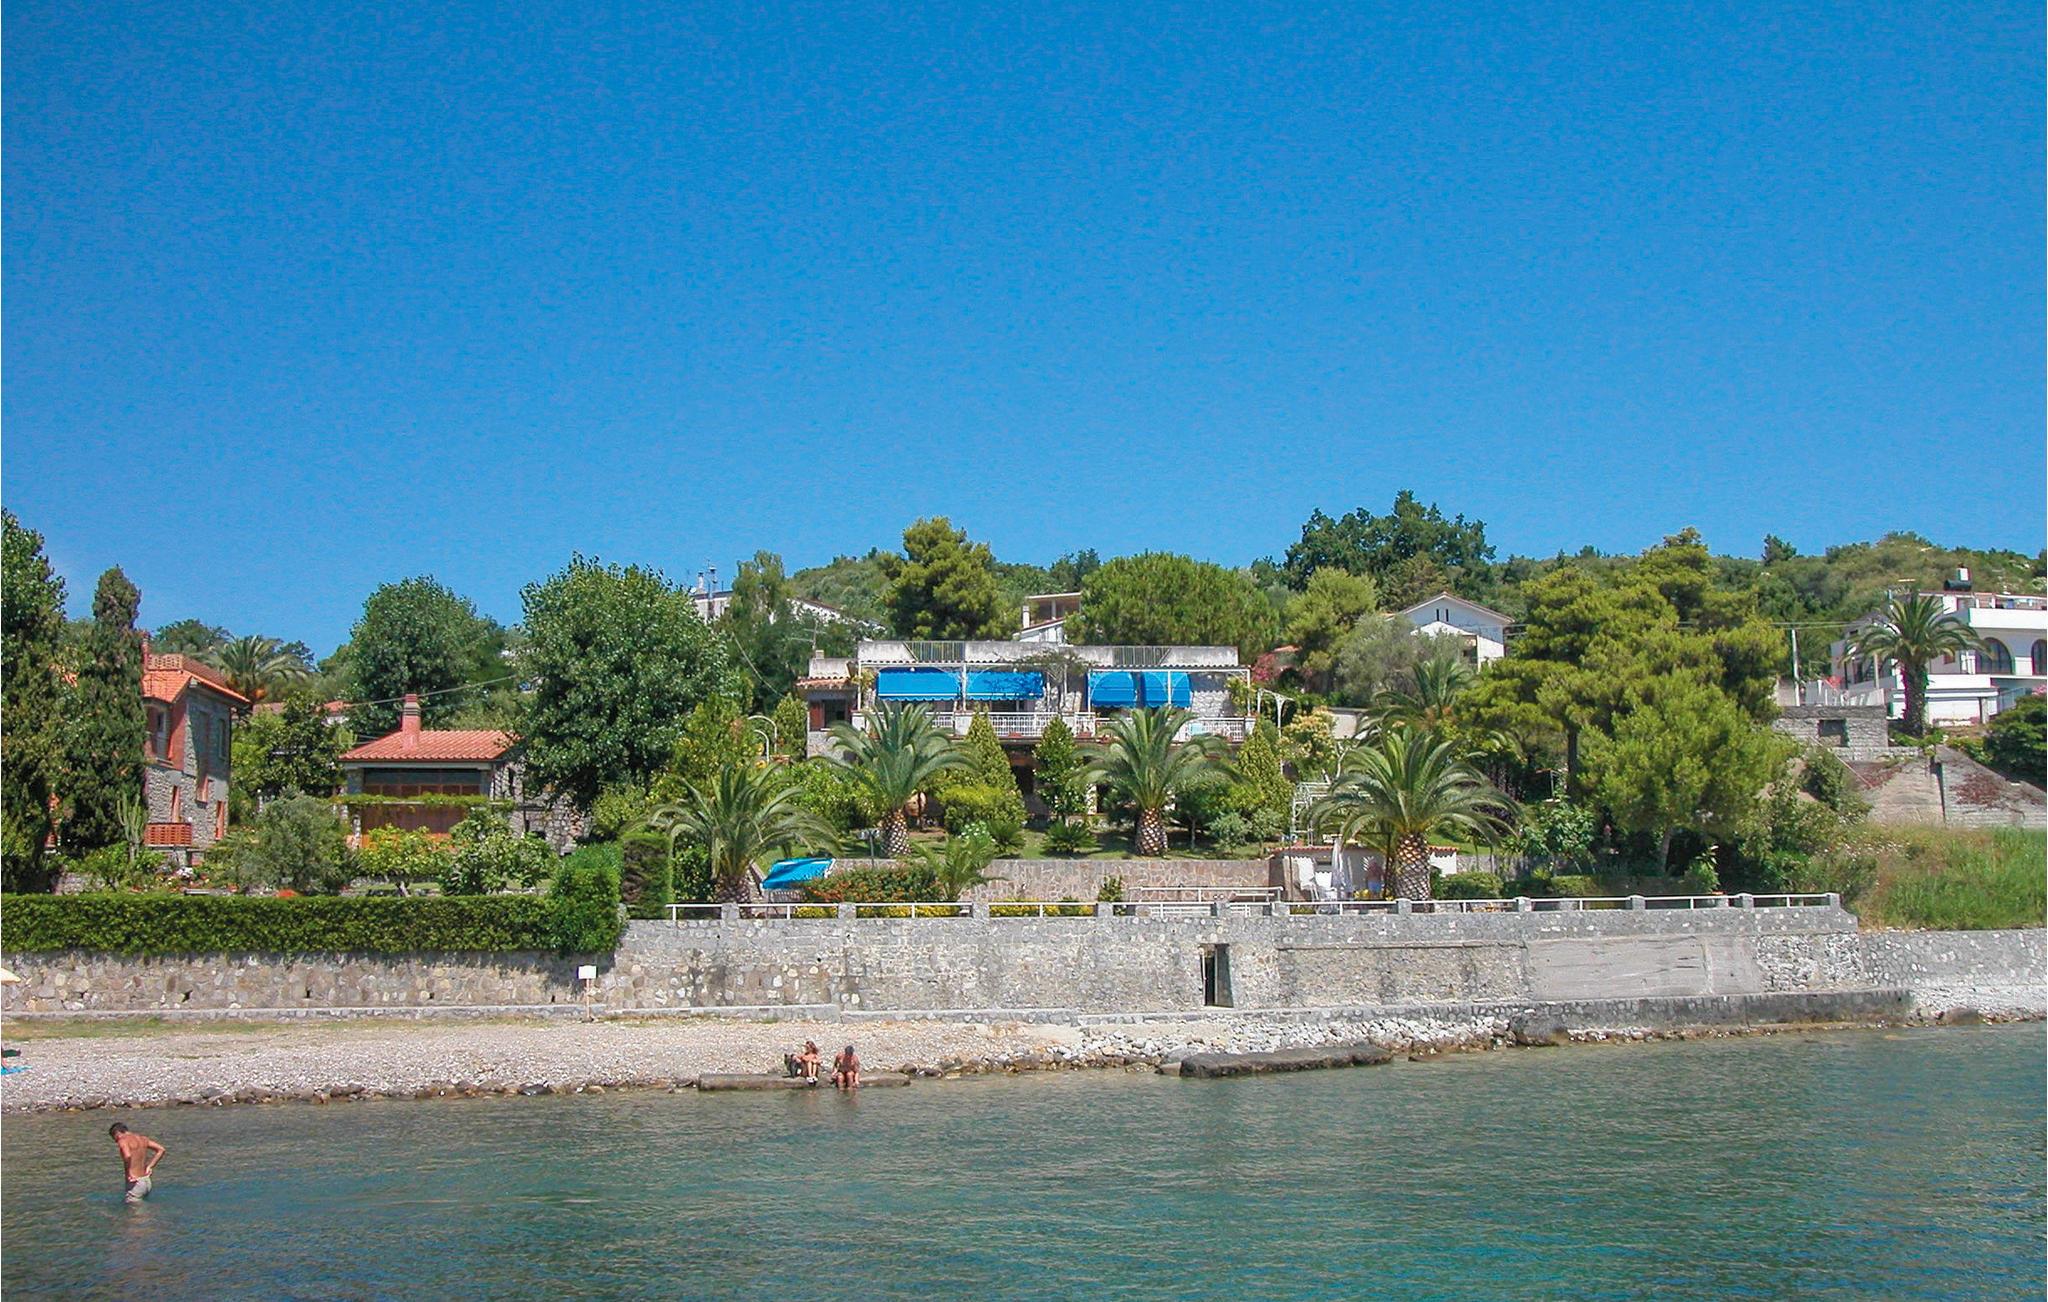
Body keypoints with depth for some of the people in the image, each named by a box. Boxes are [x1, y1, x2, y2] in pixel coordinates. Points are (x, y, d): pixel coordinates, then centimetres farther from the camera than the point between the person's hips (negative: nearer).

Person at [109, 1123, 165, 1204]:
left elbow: (127, 1156, -31)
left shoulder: (123, 1140, -11)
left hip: (135, 1184, -8)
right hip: (147, 1182, 8)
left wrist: (129, 1173, -18)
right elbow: (161, 1150, 16)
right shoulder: (142, 1138, 12)